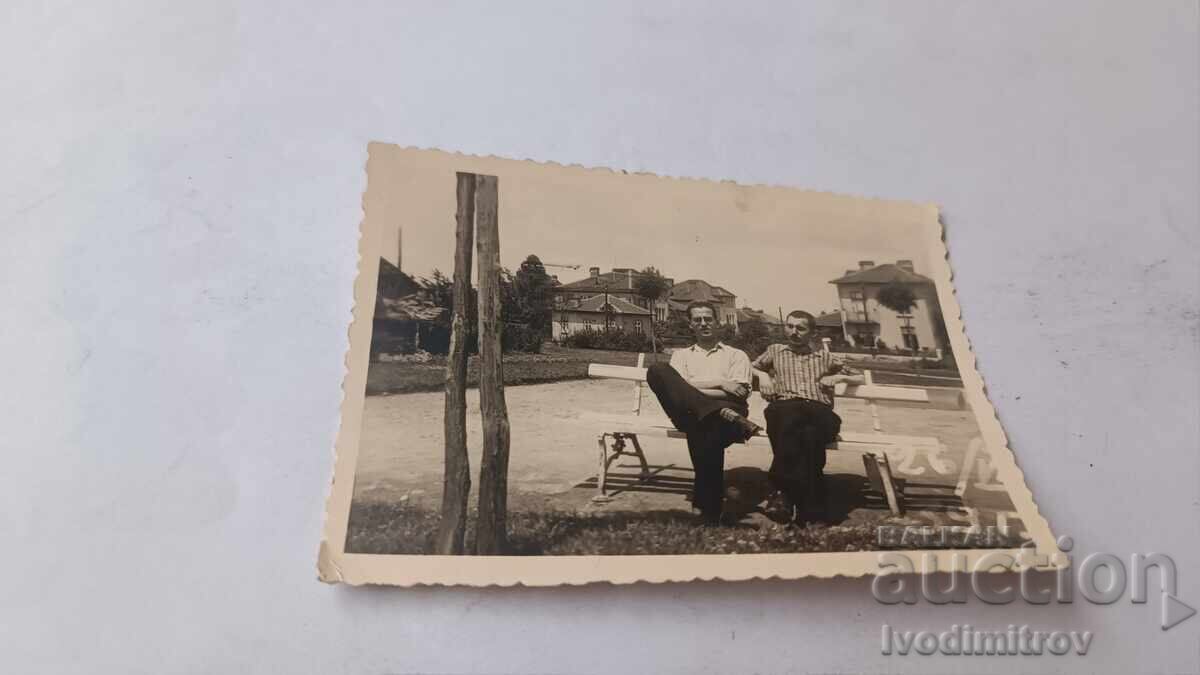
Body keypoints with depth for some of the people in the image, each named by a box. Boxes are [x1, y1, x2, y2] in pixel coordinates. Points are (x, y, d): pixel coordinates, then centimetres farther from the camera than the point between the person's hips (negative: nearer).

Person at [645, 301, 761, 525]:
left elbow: (740, 393, 5)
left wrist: (694, 389, -5)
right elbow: (680, 384, 7)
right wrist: (720, 383, -3)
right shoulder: (681, 355, 29)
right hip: (689, 414, 2)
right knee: (657, 370, -24)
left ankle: (710, 513, -27)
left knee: (707, 431, -40)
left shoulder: (736, 355, 23)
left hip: (728, 409, -2)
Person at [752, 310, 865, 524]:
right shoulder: (775, 351, 30)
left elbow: (860, 378, 35)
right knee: (789, 420, -42)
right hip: (784, 408, -1)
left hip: (819, 411, 1)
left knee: (811, 434, -40)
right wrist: (762, 374, 14)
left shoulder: (825, 357, 30)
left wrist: (840, 377, 14)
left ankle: (785, 492, -39)